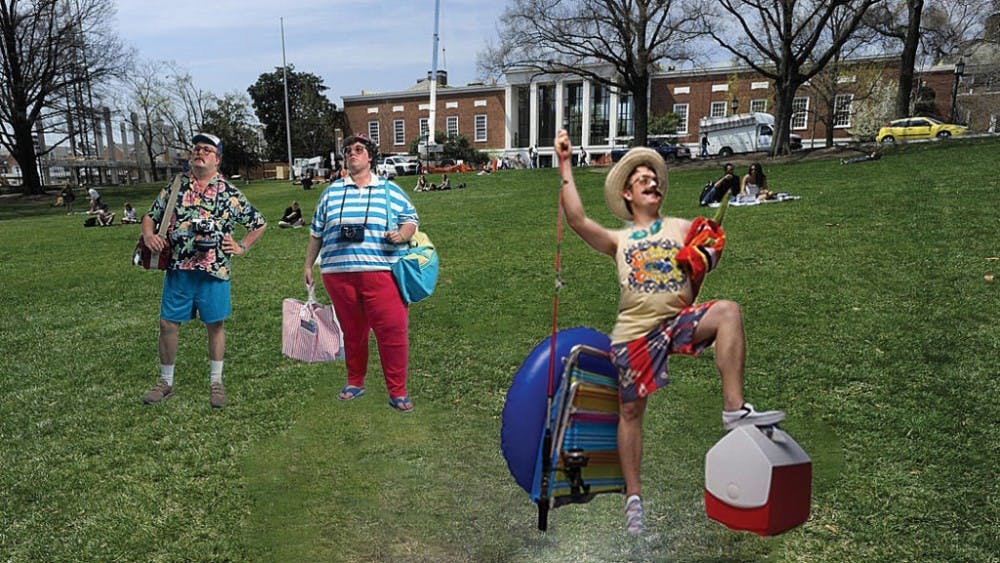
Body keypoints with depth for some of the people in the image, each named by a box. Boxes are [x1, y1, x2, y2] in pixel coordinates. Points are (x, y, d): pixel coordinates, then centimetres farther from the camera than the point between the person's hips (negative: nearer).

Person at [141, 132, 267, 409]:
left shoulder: (229, 192, 1)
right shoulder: (175, 187, 8)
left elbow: (259, 223, 9)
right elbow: (150, 215, 15)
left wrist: (242, 247, 2)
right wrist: (148, 234, -5)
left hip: (214, 271, -2)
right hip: (178, 269, 3)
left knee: (215, 325, 7)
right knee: (167, 324, 7)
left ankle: (216, 382, 21)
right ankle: (166, 381, 24)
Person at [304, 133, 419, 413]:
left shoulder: (390, 190, 9)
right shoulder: (331, 192, 16)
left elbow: (411, 219, 9)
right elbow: (316, 232, 20)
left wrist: (402, 234, -12)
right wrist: (308, 265, 19)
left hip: (381, 273, -2)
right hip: (338, 274, 3)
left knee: (393, 331, -8)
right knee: (352, 332, 11)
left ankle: (398, 392, 2)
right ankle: (355, 382, 29)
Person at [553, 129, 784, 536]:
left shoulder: (682, 228, 18)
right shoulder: (618, 240, 16)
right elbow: (577, 220, 1)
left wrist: (702, 261, -10)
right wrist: (565, 165, 0)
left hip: (680, 319, 0)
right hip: (633, 331, 0)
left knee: (728, 310, -29)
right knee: (631, 411, 2)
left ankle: (734, 409, -31)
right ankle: (633, 497, 14)